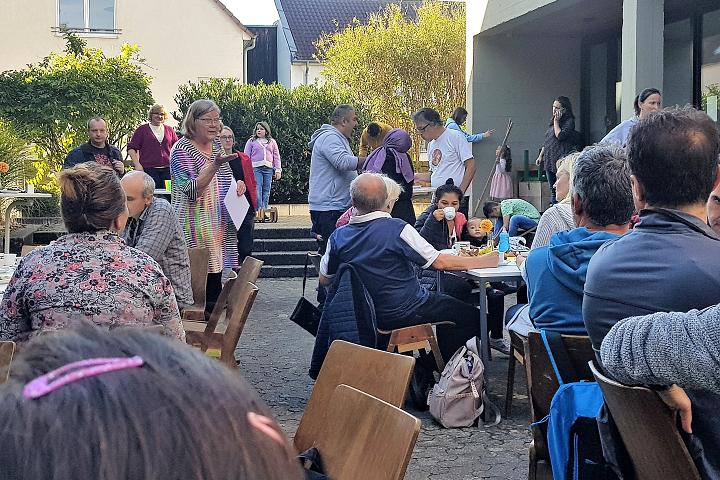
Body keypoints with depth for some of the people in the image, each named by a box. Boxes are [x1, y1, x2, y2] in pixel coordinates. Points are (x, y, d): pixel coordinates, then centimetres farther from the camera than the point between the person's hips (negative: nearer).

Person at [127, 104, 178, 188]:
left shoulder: (170, 130, 16)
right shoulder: (142, 129, 8)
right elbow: (131, 148, 6)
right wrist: (137, 164, -5)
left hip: (167, 170, 3)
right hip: (148, 169, -2)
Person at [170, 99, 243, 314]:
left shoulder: (216, 145, 12)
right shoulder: (182, 150, -10)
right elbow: (192, 191, -20)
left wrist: (238, 184, 4)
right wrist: (215, 165, -30)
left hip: (220, 228, 7)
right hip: (196, 230, -7)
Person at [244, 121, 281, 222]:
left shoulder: (272, 142, 18)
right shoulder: (251, 141, 13)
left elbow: (276, 156, 17)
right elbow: (246, 156, 10)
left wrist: (278, 170, 8)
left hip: (268, 168, 2)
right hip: (256, 168, -2)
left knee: (266, 191, -1)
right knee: (257, 190, -13)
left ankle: (264, 211, 0)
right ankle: (259, 211, -17)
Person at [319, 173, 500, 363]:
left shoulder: (338, 237, -7)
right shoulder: (397, 229, -22)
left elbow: (324, 280, 4)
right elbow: (439, 262, -18)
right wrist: (484, 261, -7)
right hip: (405, 312, -7)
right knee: (472, 317, 6)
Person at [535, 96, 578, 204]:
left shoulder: (569, 121, -5)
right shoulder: (552, 122, 18)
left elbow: (560, 136, -18)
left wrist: (556, 121, -8)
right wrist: (540, 156, 19)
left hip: (561, 159, -8)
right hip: (549, 161, 8)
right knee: (553, 190, 11)